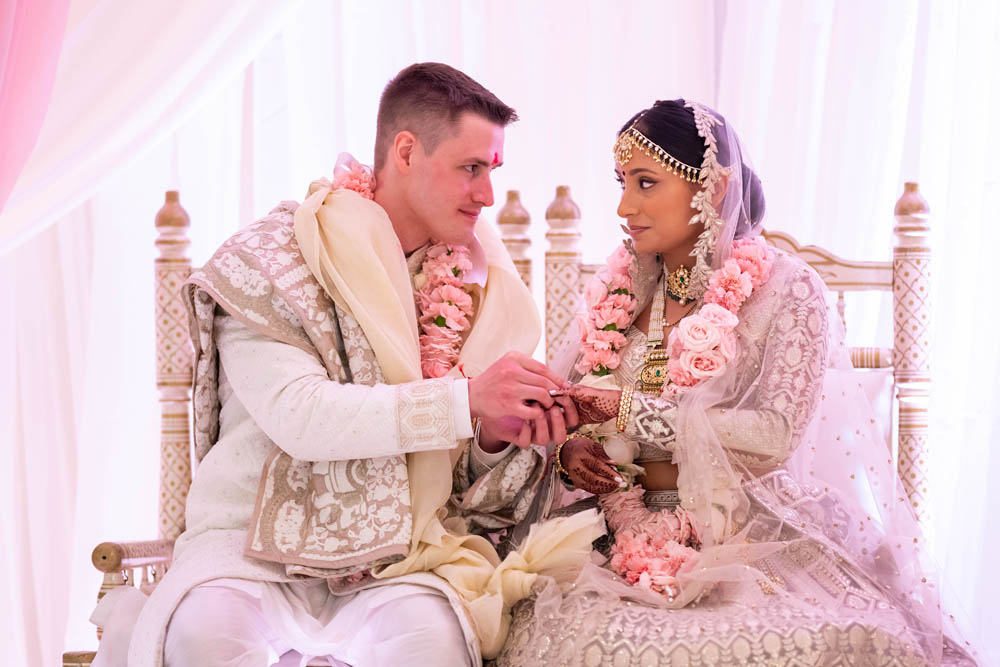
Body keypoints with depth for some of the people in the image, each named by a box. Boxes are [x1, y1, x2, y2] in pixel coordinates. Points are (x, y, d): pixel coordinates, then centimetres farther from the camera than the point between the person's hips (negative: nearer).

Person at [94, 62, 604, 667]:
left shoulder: (476, 277, 11)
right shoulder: (270, 263, -3)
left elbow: (475, 490, 14)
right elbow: (298, 416, -20)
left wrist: (501, 441, -10)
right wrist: (464, 401, -24)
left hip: (397, 562, 3)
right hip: (257, 548, -2)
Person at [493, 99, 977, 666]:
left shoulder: (787, 290, -3)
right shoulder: (619, 289, 12)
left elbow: (775, 435, -14)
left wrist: (629, 409, -19)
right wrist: (569, 448, -4)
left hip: (749, 540, -3)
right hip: (628, 531, 3)